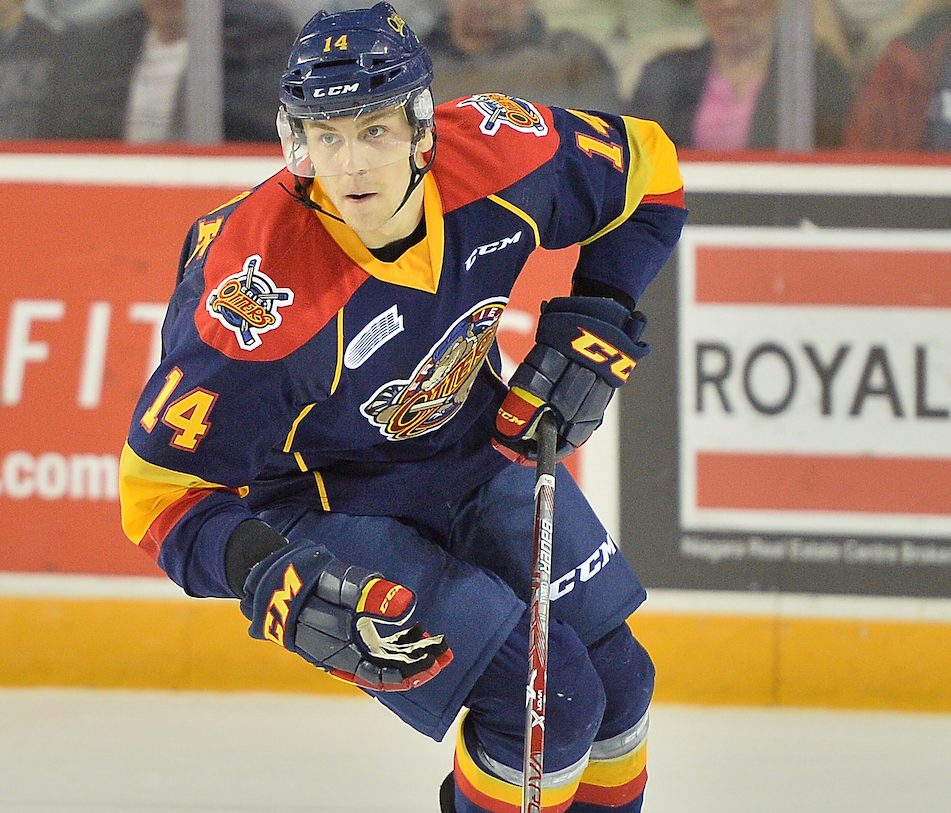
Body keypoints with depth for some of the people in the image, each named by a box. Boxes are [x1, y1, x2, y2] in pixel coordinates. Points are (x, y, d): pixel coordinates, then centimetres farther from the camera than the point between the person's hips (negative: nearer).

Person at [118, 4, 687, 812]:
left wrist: (599, 318, -10)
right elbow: (164, 486, -26)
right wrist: (266, 574, -41)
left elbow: (644, 166, -1)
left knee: (616, 679, 11)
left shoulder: (495, 153, -23)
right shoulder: (260, 298, -36)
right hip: (331, 499, -6)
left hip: (479, 446, 6)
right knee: (545, 697, -17)